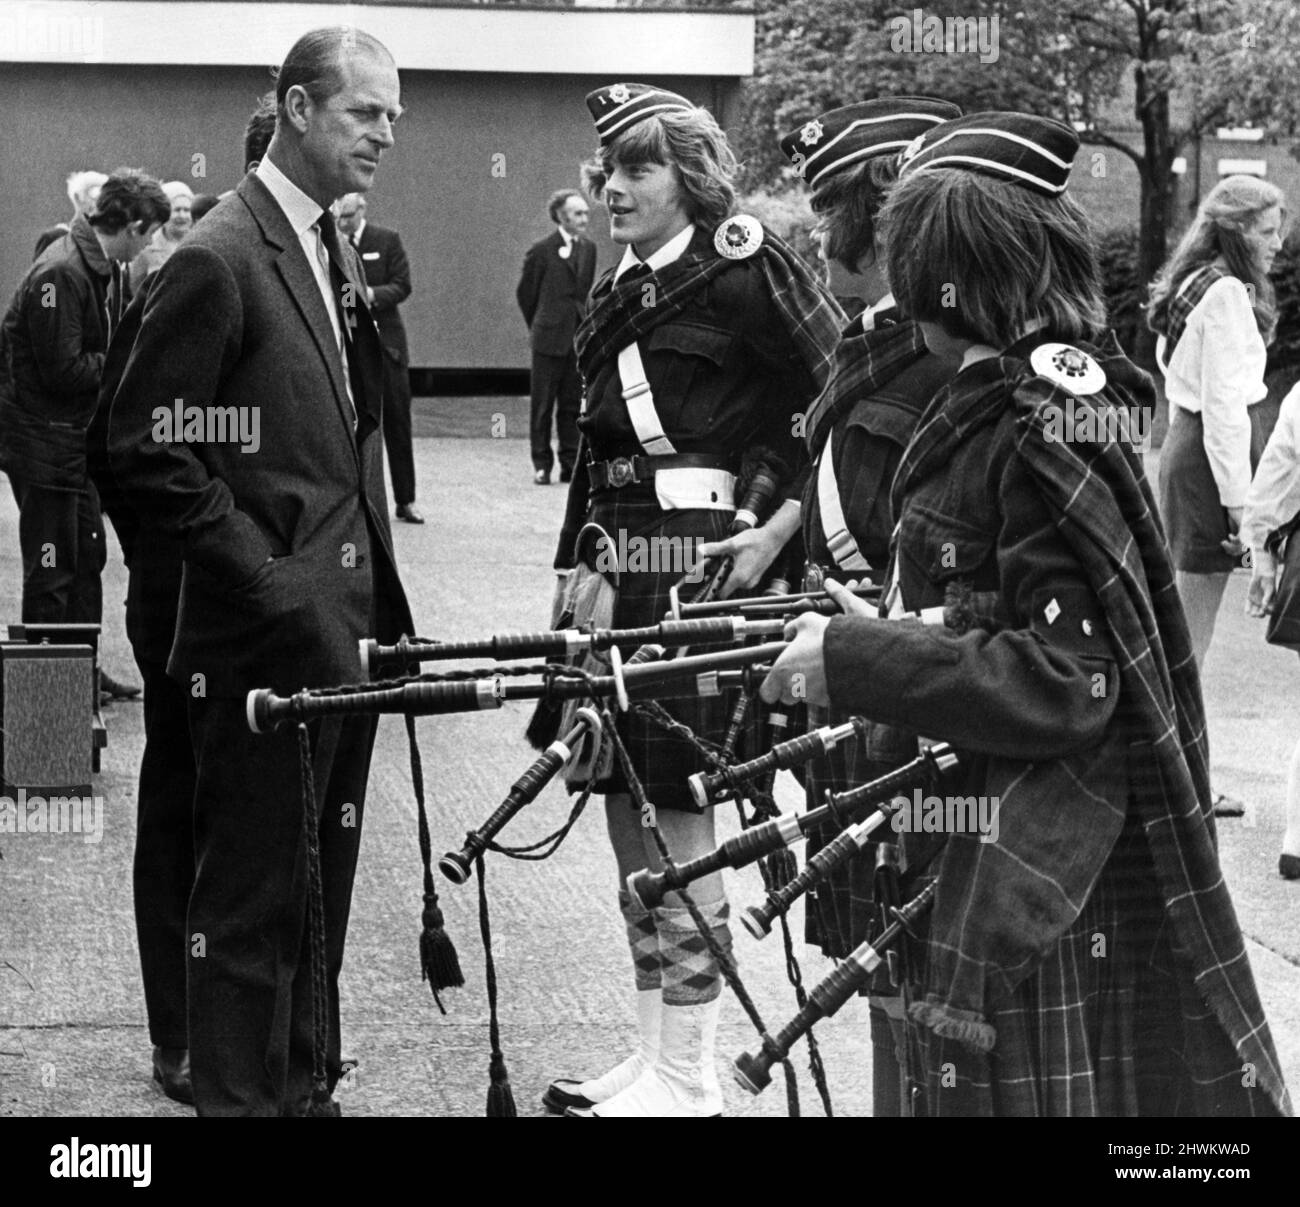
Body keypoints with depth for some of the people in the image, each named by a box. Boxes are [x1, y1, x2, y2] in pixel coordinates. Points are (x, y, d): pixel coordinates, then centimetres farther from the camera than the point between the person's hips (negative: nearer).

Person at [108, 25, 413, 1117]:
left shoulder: (336, 256, 15)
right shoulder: (219, 261, -13)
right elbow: (149, 451, -15)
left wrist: (377, 594, 13)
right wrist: (265, 576, -16)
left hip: (345, 626, 8)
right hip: (267, 631, -8)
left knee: (321, 888, 16)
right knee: (251, 895, -1)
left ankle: (305, 1086, 27)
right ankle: (239, 1096, 8)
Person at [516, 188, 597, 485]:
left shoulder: (588, 249, 8)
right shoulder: (542, 250, -7)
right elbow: (525, 293, 3)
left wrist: (583, 323, 13)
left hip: (579, 337, 4)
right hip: (549, 338, -4)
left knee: (573, 404, 7)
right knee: (542, 405, 2)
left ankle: (570, 463, 12)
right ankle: (542, 465, 8)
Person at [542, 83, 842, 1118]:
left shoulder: (745, 269, -9)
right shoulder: (620, 292, 16)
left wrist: (779, 527, -15)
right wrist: (584, 558, 12)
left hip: (703, 567, -8)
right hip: (623, 564, 8)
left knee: (680, 819, -5)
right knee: (630, 815, 12)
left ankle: (688, 1079, 4)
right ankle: (656, 1055, 23)